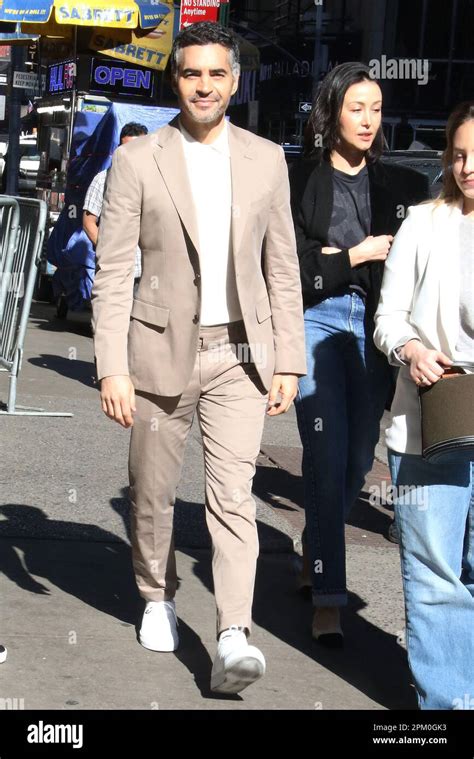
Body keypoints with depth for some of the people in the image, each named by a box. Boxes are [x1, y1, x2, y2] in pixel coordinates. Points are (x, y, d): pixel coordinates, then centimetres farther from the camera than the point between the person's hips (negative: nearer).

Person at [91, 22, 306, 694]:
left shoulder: (266, 160, 4)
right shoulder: (137, 162, -3)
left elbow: (282, 268, 8)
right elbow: (112, 274, -5)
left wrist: (288, 361, 4)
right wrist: (111, 368, -11)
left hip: (239, 353, 0)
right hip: (162, 349, 0)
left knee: (233, 494, -10)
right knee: (153, 493, 12)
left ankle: (233, 639, -15)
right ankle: (158, 598, 35)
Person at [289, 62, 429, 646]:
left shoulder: (401, 186, 9)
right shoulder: (301, 182, 0)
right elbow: (293, 271, -5)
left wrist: (334, 259, -9)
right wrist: (359, 255, -7)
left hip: (376, 327, 4)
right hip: (317, 320, -3)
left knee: (360, 459, 9)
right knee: (327, 457, -9)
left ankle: (315, 550, 36)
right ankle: (328, 599, -6)